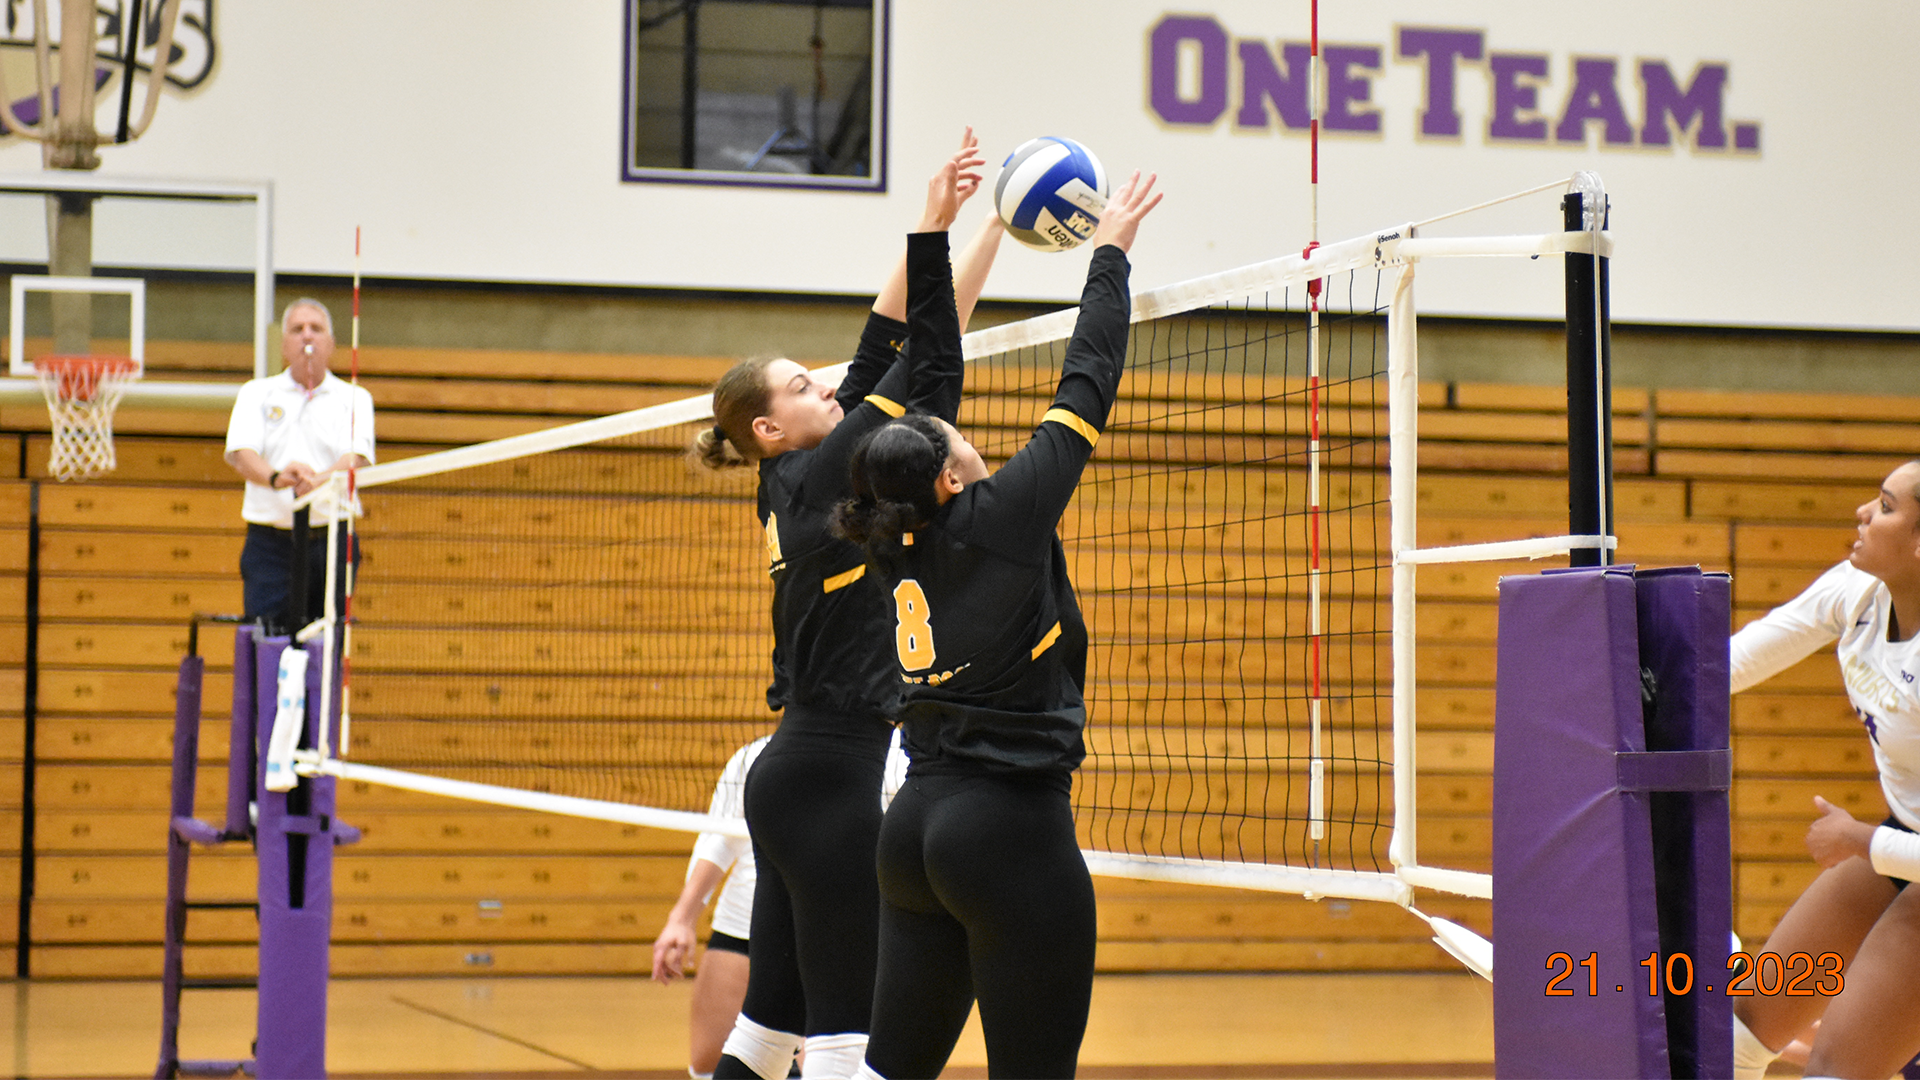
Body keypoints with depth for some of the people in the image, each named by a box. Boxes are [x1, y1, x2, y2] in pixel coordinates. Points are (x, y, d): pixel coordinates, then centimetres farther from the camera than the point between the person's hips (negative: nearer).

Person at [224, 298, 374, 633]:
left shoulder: (353, 398, 10)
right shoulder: (257, 394, 11)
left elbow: (357, 457, -7)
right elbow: (239, 452, -5)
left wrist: (319, 479, -30)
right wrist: (275, 477, -28)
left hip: (333, 540, 0)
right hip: (270, 541, 0)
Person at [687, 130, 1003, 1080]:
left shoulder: (797, 485, 12)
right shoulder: (815, 480, -10)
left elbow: (879, 352, 13)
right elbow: (929, 375, -14)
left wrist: (981, 228, 13)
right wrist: (931, 232, -13)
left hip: (796, 776, 10)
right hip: (828, 779, -10)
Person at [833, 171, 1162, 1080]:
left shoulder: (898, 548, 8)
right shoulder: (999, 520, -10)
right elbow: (1085, 387, -2)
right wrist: (1110, 252, 9)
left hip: (917, 826, 8)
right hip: (1014, 832, -8)